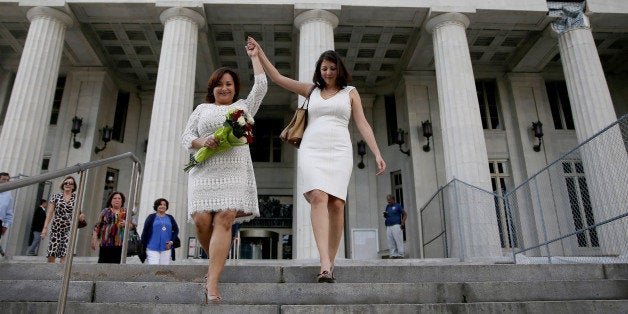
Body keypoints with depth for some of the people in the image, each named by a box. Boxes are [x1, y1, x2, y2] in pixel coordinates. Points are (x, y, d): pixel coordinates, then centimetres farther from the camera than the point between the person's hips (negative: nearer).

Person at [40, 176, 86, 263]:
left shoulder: (76, 198, 8)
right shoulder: (56, 196, 7)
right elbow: (50, 213, 5)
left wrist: (80, 216, -12)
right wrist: (45, 227, -1)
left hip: (69, 228, 0)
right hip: (56, 227, 1)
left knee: (65, 254, -12)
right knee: (51, 252, -4)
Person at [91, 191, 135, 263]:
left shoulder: (126, 212, 13)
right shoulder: (105, 211, 12)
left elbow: (132, 226, 9)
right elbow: (97, 226, 9)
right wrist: (94, 239, -1)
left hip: (119, 244, 0)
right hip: (105, 243, 0)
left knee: (116, 263, -5)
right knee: (102, 263, -3)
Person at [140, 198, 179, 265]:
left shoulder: (170, 218, 10)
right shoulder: (151, 217, 1)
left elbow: (176, 230, 14)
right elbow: (145, 231, 1)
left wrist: (171, 241, 0)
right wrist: (143, 245, 0)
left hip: (166, 248, 3)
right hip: (153, 248, -3)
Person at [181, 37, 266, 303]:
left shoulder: (244, 106, 22)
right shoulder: (202, 109, 22)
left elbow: (261, 86, 18)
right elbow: (186, 137, 15)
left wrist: (254, 57, 28)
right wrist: (202, 142, -7)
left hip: (235, 171, -1)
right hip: (205, 171, 1)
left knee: (224, 220, -17)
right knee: (201, 220, -14)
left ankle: (212, 283, -23)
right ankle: (217, 260, 15)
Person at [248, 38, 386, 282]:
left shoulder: (350, 92, 16)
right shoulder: (311, 90, 20)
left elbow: (362, 124, 9)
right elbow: (277, 78, 20)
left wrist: (377, 153, -1)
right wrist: (259, 52, 13)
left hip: (339, 152, 0)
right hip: (311, 150, 0)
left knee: (337, 204, -12)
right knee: (318, 197, -21)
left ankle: (329, 264, -2)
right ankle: (325, 265, -32)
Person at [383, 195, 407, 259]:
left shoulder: (398, 205, 3)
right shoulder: (387, 206, 20)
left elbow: (405, 214, 2)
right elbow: (385, 216, 26)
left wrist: (403, 222, -10)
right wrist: (385, 214, 2)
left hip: (396, 226, -6)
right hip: (388, 227, 6)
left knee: (398, 241, -8)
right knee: (391, 242, 1)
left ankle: (401, 255, -7)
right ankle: (393, 255, 3)